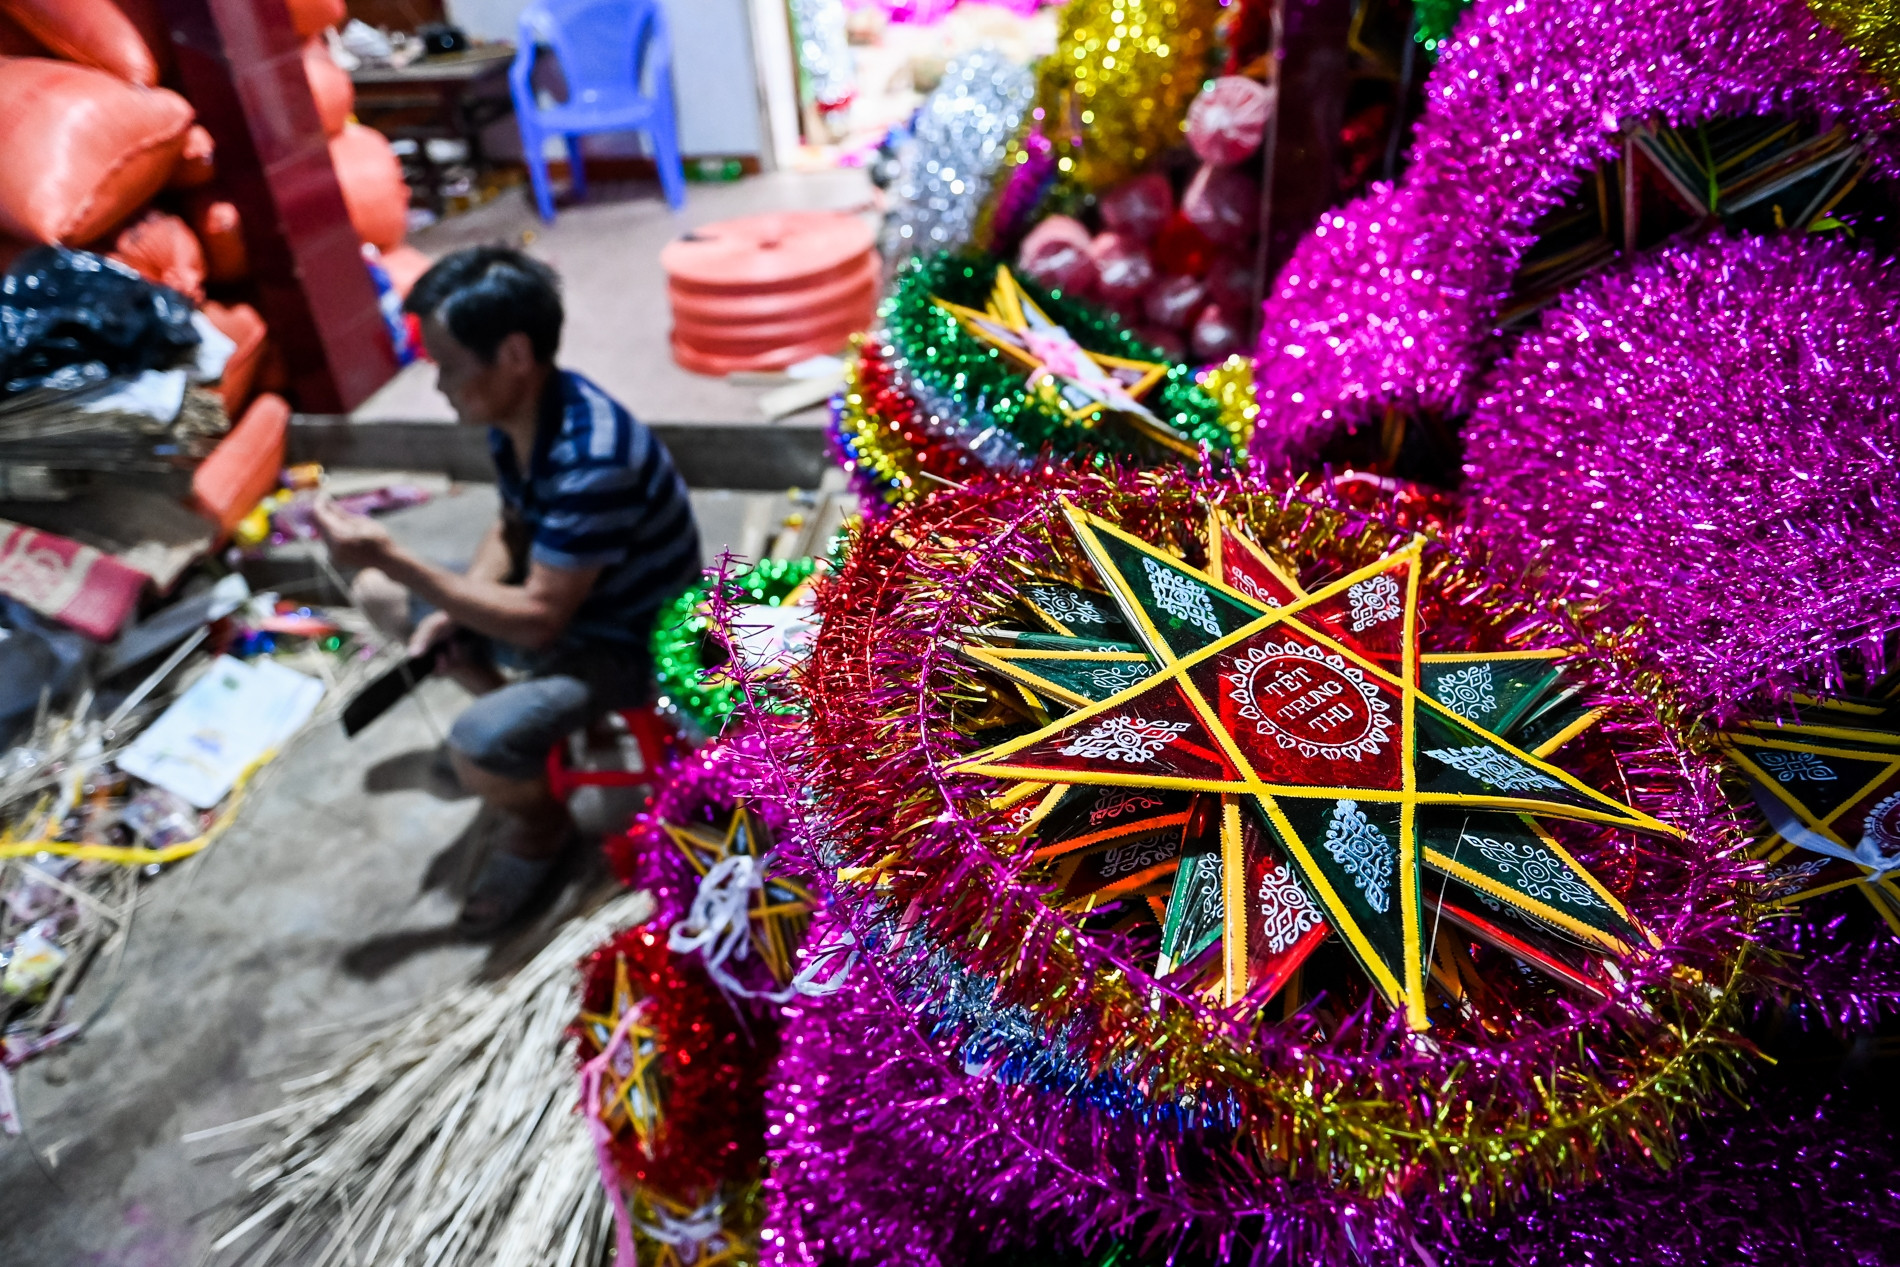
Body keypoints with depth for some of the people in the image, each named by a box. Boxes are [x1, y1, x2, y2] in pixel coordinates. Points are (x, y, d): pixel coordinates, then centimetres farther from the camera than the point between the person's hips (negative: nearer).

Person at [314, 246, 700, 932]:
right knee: (377, 593, 15)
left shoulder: (591, 460, -35)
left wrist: (392, 557, -29)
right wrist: (458, 607, -9)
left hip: (626, 640, -9)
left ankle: (540, 825, 6)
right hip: (553, 592, 9)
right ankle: (526, 710, 23)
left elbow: (537, 622, -31)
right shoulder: (517, 410, -8)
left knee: (478, 749, -30)